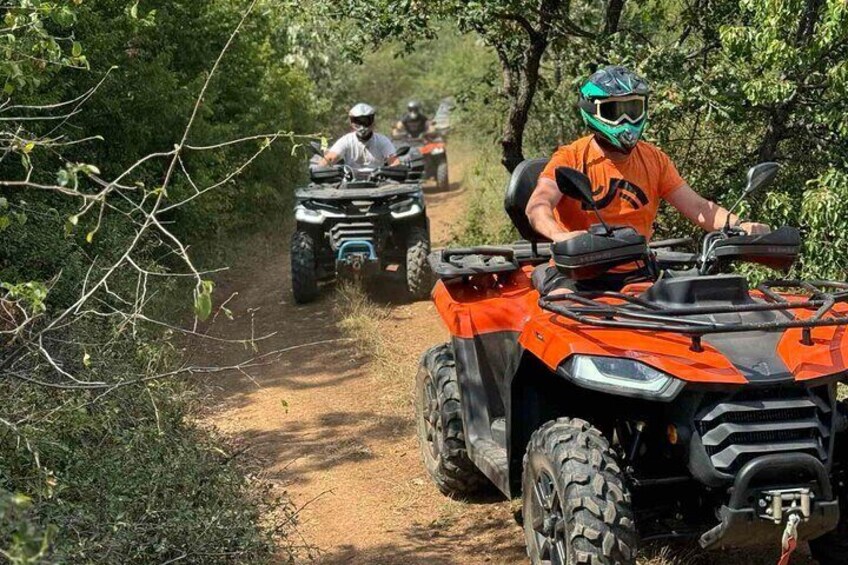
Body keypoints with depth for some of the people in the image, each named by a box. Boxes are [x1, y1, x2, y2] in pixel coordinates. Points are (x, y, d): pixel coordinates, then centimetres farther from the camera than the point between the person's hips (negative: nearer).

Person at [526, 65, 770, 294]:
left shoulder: (655, 160, 10)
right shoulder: (571, 158, -3)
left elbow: (697, 206, 4)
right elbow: (538, 206, -19)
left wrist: (739, 225, -16)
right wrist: (560, 235, -42)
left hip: (635, 273, 5)